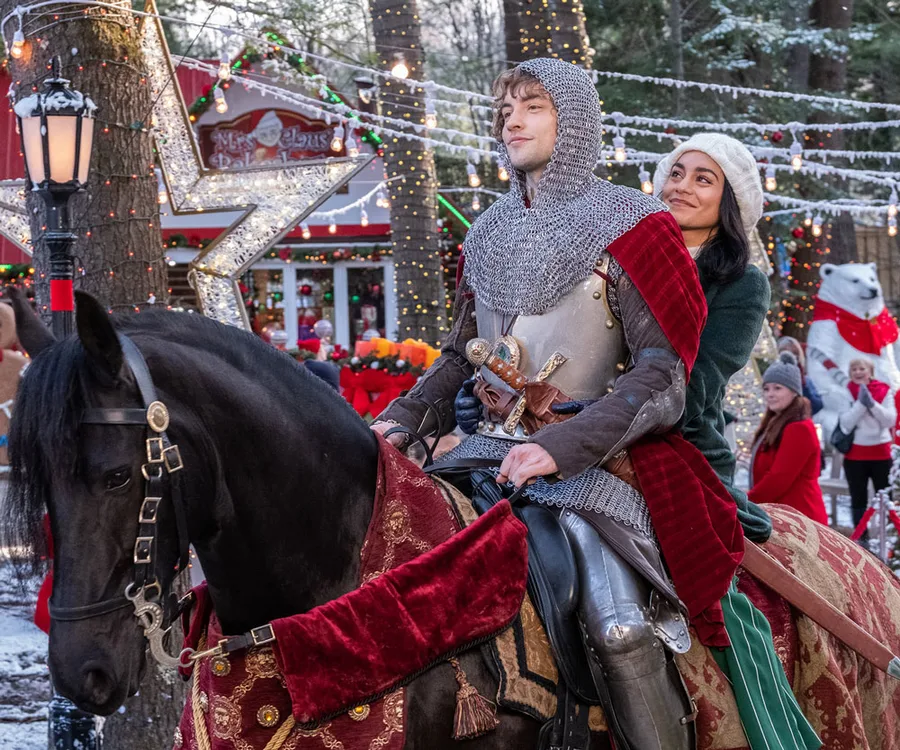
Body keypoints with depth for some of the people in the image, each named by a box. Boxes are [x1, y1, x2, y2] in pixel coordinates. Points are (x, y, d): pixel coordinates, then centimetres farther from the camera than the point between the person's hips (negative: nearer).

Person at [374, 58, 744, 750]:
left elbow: (662, 379, -11)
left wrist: (562, 447, -24)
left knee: (618, 626, -30)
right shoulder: (491, 233, 15)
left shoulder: (626, 226, -3)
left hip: (595, 455, -6)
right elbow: (461, 355, 25)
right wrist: (399, 422, 6)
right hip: (492, 445, 6)